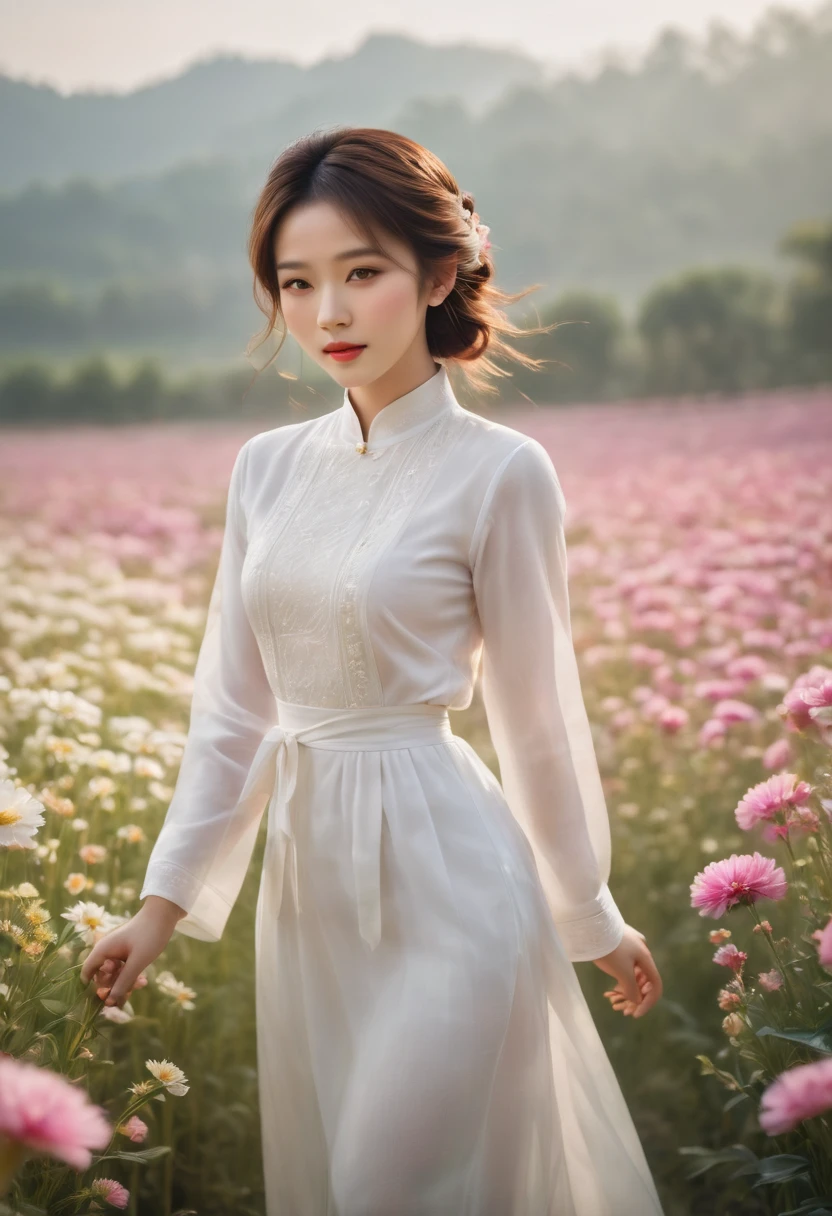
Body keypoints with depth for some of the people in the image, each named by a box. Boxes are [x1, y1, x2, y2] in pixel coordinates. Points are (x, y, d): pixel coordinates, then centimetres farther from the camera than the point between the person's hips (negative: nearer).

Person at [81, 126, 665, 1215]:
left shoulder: (499, 472, -11)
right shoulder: (267, 469, 5)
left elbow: (538, 720, -4)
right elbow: (233, 706, 8)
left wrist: (593, 919, 5)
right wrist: (165, 898, 6)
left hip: (444, 870, -6)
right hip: (309, 877, 6)